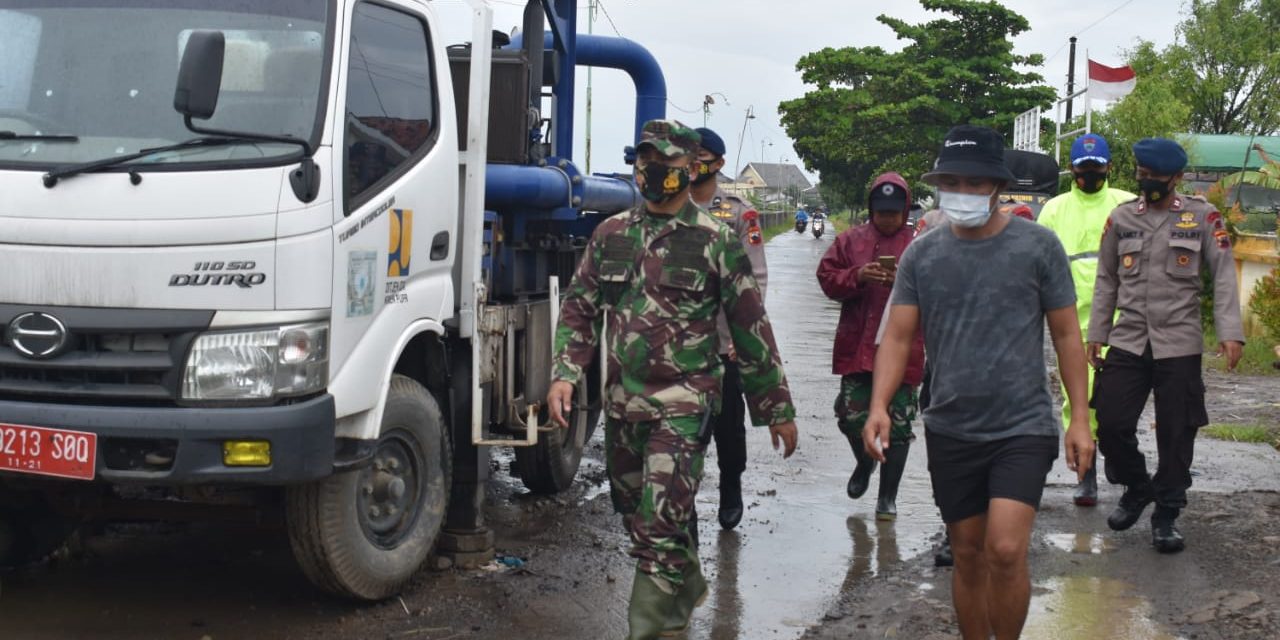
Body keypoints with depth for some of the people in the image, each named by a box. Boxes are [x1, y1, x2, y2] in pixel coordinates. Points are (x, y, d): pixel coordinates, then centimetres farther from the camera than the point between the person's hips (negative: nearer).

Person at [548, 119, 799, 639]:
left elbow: (750, 329, -2)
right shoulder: (610, 235, 8)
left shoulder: (715, 242, -5)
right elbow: (580, 308, 11)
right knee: (634, 514, 18)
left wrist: (778, 409, 0)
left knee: (660, 524, -12)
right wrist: (565, 374, -5)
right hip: (622, 402, 6)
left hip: (684, 405, -5)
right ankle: (686, 589, 41)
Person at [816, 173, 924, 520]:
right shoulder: (851, 240, 8)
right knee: (852, 416, 2)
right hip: (857, 346, 2)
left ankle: (888, 496, 17)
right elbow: (827, 277, 4)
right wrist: (857, 276, -13)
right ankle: (864, 462, 36)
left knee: (897, 425, 3)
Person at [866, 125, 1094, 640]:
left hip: (1022, 428, -3)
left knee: (1006, 550, -15)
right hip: (951, 431, 3)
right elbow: (898, 337, 0)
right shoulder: (921, 255, 2)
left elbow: (1067, 334, 2)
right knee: (968, 556, 12)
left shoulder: (1037, 246, -3)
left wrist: (1080, 418, -2)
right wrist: (879, 406, -15)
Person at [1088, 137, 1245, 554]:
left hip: (1180, 344, -2)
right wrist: (1096, 334, 10)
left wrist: (1230, 332, -13)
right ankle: (1136, 488, 25)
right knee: (1111, 424, -2)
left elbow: (1223, 276, -3)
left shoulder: (1202, 217, -1)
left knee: (1176, 433, 0)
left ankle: (1166, 515, 15)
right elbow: (1107, 280, 13)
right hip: (1127, 341, 3)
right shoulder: (1121, 218, 8)